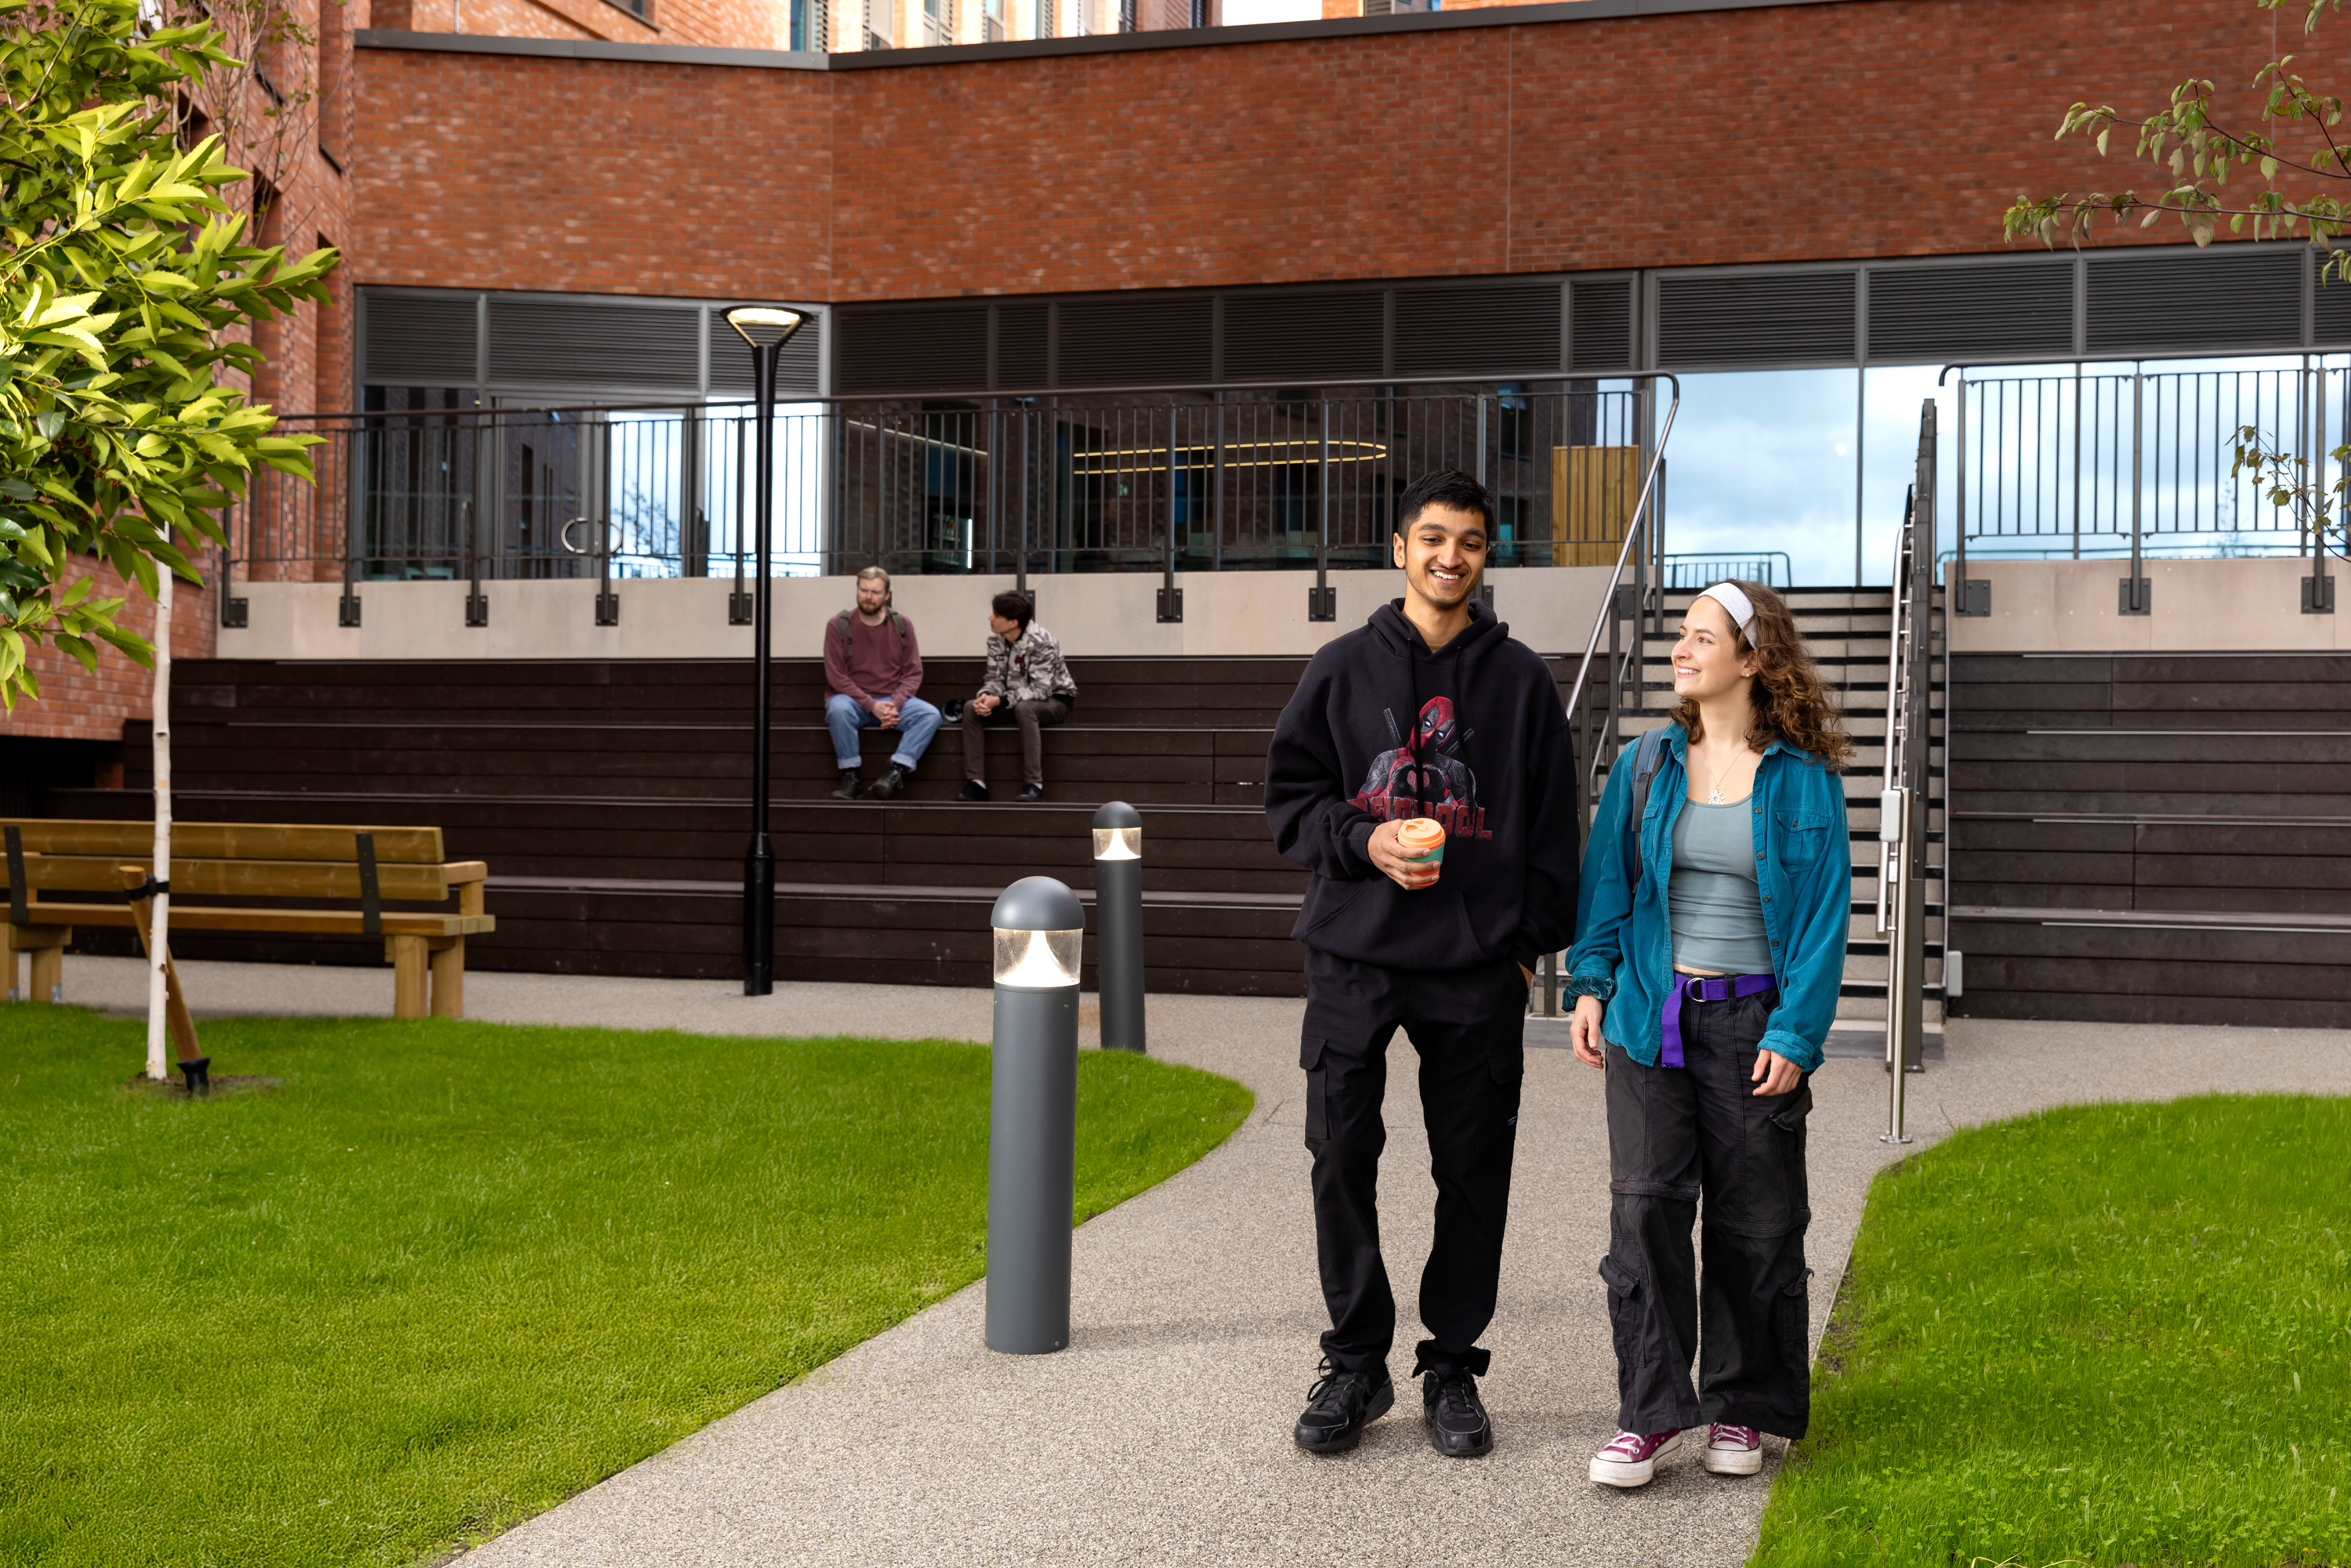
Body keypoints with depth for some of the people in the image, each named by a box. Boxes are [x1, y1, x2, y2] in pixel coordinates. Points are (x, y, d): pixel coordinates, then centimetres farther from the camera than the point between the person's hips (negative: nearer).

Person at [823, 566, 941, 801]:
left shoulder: (902, 625, 3)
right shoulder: (838, 626, -3)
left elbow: (913, 674, 3)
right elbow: (836, 676, -7)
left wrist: (895, 704, -17)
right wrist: (872, 705, -19)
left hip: (892, 700, 2)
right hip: (853, 700, -2)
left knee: (931, 715, -25)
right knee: (838, 708, -37)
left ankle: (896, 772, -35)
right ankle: (850, 777, -25)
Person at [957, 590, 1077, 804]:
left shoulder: (1041, 642, -25)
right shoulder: (995, 640, -3)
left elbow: (1041, 690, -29)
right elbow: (995, 678, 2)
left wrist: (999, 701, -35)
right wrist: (986, 697, -24)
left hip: (1055, 700, -7)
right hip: (1016, 698, 7)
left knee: (1024, 708, -40)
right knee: (971, 708, -15)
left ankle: (1034, 784, -36)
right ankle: (976, 782, -17)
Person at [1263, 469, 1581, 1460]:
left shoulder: (1520, 679, 6)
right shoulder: (1344, 669, 6)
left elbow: (1553, 823, 8)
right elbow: (1289, 796, 8)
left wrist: (1532, 942, 2)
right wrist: (1363, 841, -9)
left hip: (1477, 967, 0)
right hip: (1353, 955, 0)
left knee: (1474, 1173, 5)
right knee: (1341, 1163, 2)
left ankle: (1452, 1367, 19)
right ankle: (1357, 1362, 17)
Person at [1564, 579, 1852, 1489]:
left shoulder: (1804, 781, -2)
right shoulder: (1647, 765, 7)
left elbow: (1824, 912, -3)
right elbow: (1606, 879, 11)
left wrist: (1795, 1032, -10)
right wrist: (1590, 983, 0)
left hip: (1752, 1021, -2)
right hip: (1650, 1014, 2)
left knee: (1754, 1222, 6)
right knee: (1644, 1206, -4)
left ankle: (1742, 1411, 21)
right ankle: (1650, 1413, 5)